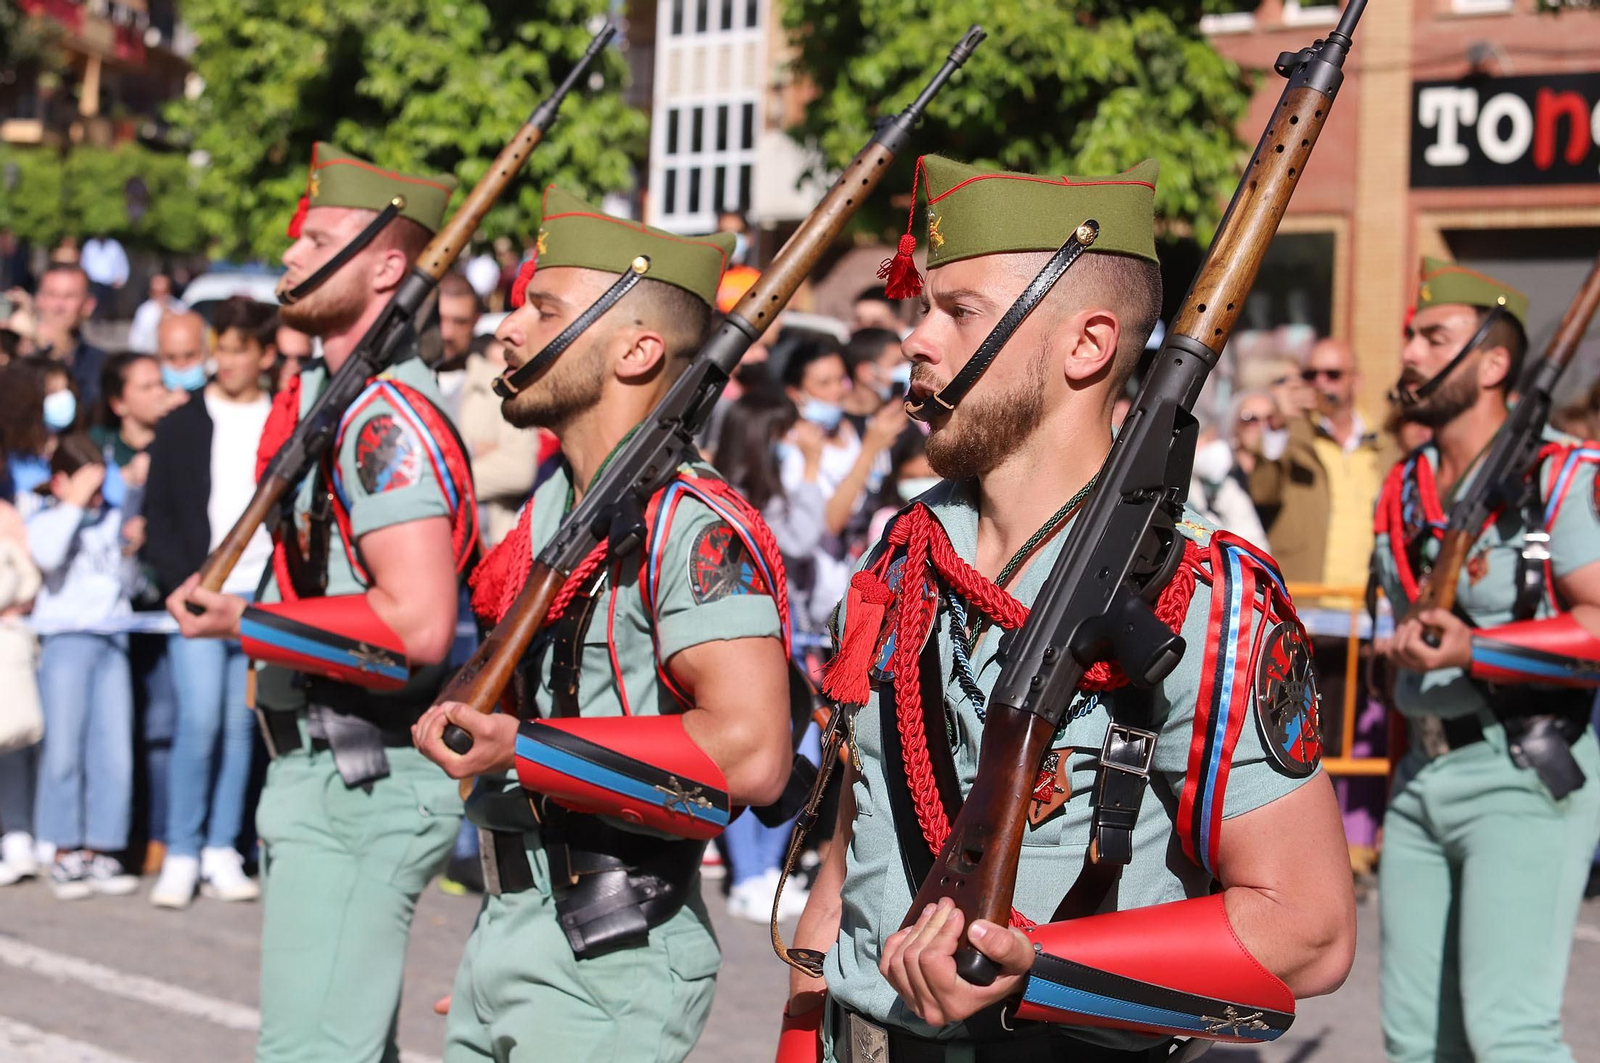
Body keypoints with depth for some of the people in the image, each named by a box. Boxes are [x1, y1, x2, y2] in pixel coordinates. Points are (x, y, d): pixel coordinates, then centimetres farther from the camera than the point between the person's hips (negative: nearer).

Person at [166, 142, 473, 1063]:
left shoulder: (388, 416, -19)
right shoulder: (321, 397, 12)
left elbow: (418, 627, -28)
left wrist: (242, 622, -19)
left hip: (364, 788, -11)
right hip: (327, 777, 11)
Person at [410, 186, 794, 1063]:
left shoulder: (695, 528, -17)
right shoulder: (550, 502, 11)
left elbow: (749, 752, -29)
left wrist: (519, 751, -25)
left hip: (609, 966, -8)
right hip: (506, 931, 9)